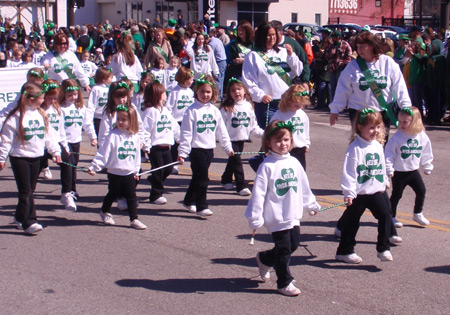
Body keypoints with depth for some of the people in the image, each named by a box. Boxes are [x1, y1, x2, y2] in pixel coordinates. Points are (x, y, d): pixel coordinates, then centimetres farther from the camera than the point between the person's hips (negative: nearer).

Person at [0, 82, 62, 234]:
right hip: (20, 157, -6)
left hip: (36, 157, 6)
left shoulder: (41, 115, 7)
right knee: (26, 191, -6)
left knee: (30, 190, 12)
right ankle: (29, 222, -6)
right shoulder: (16, 116, -11)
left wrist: (55, 151, 9)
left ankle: (20, 217, 25)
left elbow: (49, 134, 13)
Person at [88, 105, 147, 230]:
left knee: (132, 196, 3)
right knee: (113, 194, 13)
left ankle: (134, 219, 9)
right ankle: (105, 212, 37)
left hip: (129, 173, 3)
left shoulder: (135, 137, 2)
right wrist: (94, 166, -16)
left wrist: (136, 171, 19)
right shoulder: (113, 135, -11)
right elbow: (103, 153, -12)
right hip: (114, 173, -3)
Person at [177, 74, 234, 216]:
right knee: (202, 178, -8)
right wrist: (182, 152, -12)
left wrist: (228, 147, 16)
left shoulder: (214, 110, 8)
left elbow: (221, 131, 15)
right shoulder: (192, 111, -7)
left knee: (198, 177, 15)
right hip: (196, 149, -5)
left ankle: (189, 201, 30)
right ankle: (201, 207, -1)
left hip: (209, 149, 5)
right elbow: (186, 133, -9)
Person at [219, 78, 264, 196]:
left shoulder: (248, 106, 2)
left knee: (233, 161, 17)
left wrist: (263, 133, -4)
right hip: (231, 139, -5)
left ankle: (226, 180, 36)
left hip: (242, 138, 5)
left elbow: (253, 126, 6)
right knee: (236, 161, -10)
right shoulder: (226, 108, -9)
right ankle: (241, 186, -8)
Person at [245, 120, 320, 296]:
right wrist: (255, 219, -14)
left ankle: (264, 259, 35)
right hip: (276, 217, -6)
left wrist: (311, 205, 25)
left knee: (294, 244, 14)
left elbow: (304, 187, 18)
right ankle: (284, 283, 15)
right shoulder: (267, 166, -12)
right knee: (284, 249, 0)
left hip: (293, 215, 6)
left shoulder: (294, 163, 6)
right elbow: (258, 193, -13)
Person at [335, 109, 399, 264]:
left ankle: (383, 248, 7)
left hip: (376, 191, 6)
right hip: (358, 193, -6)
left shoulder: (377, 145, 4)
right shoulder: (355, 148, -16)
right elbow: (349, 171, -18)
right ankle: (344, 251, 19)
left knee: (385, 215, -3)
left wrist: (383, 183, 20)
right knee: (351, 222, 6)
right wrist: (349, 192, -19)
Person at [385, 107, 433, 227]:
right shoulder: (397, 137, -17)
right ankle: (392, 217, 19)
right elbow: (389, 154, -14)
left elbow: (426, 153, 9)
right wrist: (389, 169, -16)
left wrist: (427, 167, 13)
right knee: (396, 194, 5)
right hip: (399, 172, -4)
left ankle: (418, 214, 26)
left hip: (413, 171, 4)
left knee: (421, 191, 8)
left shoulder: (422, 137, -5)